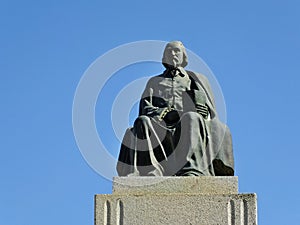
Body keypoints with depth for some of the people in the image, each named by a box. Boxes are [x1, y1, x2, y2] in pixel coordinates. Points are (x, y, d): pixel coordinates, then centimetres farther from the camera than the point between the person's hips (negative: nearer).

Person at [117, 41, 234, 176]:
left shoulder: (197, 80, 30)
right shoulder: (154, 82, 32)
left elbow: (211, 111, 20)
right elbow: (145, 107, 15)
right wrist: (165, 113, -6)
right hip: (160, 125, 1)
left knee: (192, 119, -37)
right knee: (142, 122, -34)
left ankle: (192, 169, -59)